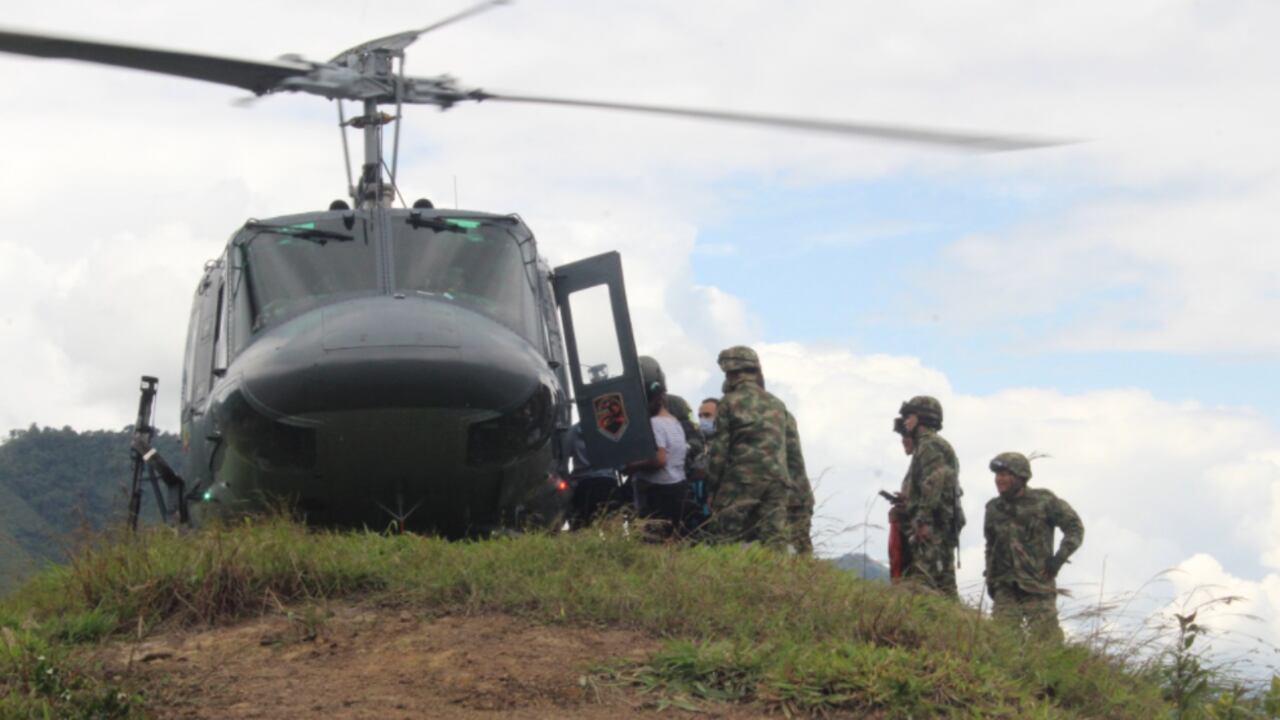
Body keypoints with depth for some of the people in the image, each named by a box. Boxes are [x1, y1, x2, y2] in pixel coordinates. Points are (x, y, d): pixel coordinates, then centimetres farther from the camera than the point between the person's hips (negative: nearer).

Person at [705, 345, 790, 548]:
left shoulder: (730, 402, -1)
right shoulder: (777, 405, 16)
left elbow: (719, 448, -3)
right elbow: (785, 447, 15)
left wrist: (712, 487, 2)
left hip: (740, 480, -5)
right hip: (776, 479, 5)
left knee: (728, 540, -1)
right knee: (774, 541, 0)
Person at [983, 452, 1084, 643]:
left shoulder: (1043, 500, -2)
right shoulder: (994, 509, 11)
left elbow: (1075, 527, 2)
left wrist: (1059, 558, -8)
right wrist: (990, 578, 17)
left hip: (1038, 585, -3)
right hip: (1006, 586, 4)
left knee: (1045, 637, -9)